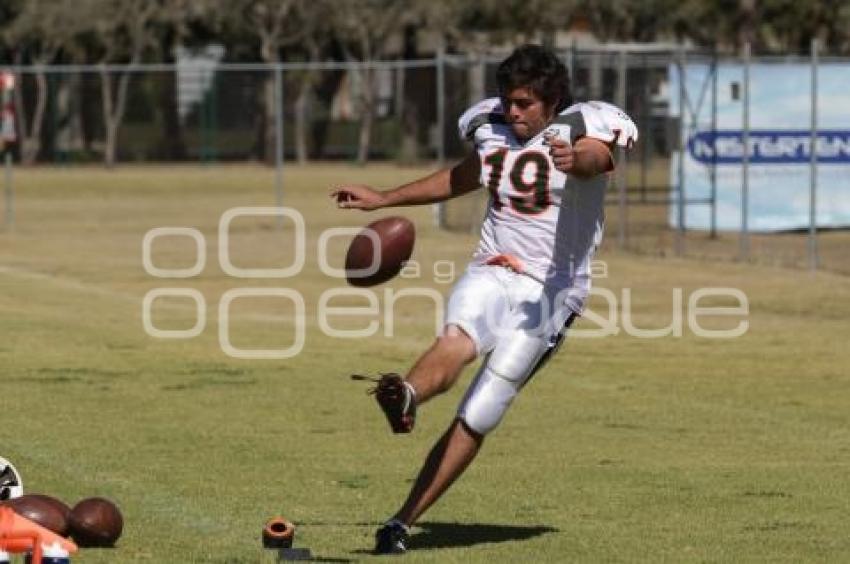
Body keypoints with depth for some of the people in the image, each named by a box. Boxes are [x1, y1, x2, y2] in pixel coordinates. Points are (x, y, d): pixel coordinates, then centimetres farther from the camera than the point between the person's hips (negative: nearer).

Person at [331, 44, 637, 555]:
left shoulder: (582, 126, -7)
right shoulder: (493, 129, 11)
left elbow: (597, 156, -33)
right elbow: (462, 178, 32)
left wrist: (577, 161, -58)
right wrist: (384, 200, 36)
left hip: (549, 292, -4)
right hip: (490, 274, 4)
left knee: (479, 417, -10)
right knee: (457, 341, -32)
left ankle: (403, 522, -8)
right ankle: (405, 398, -64)